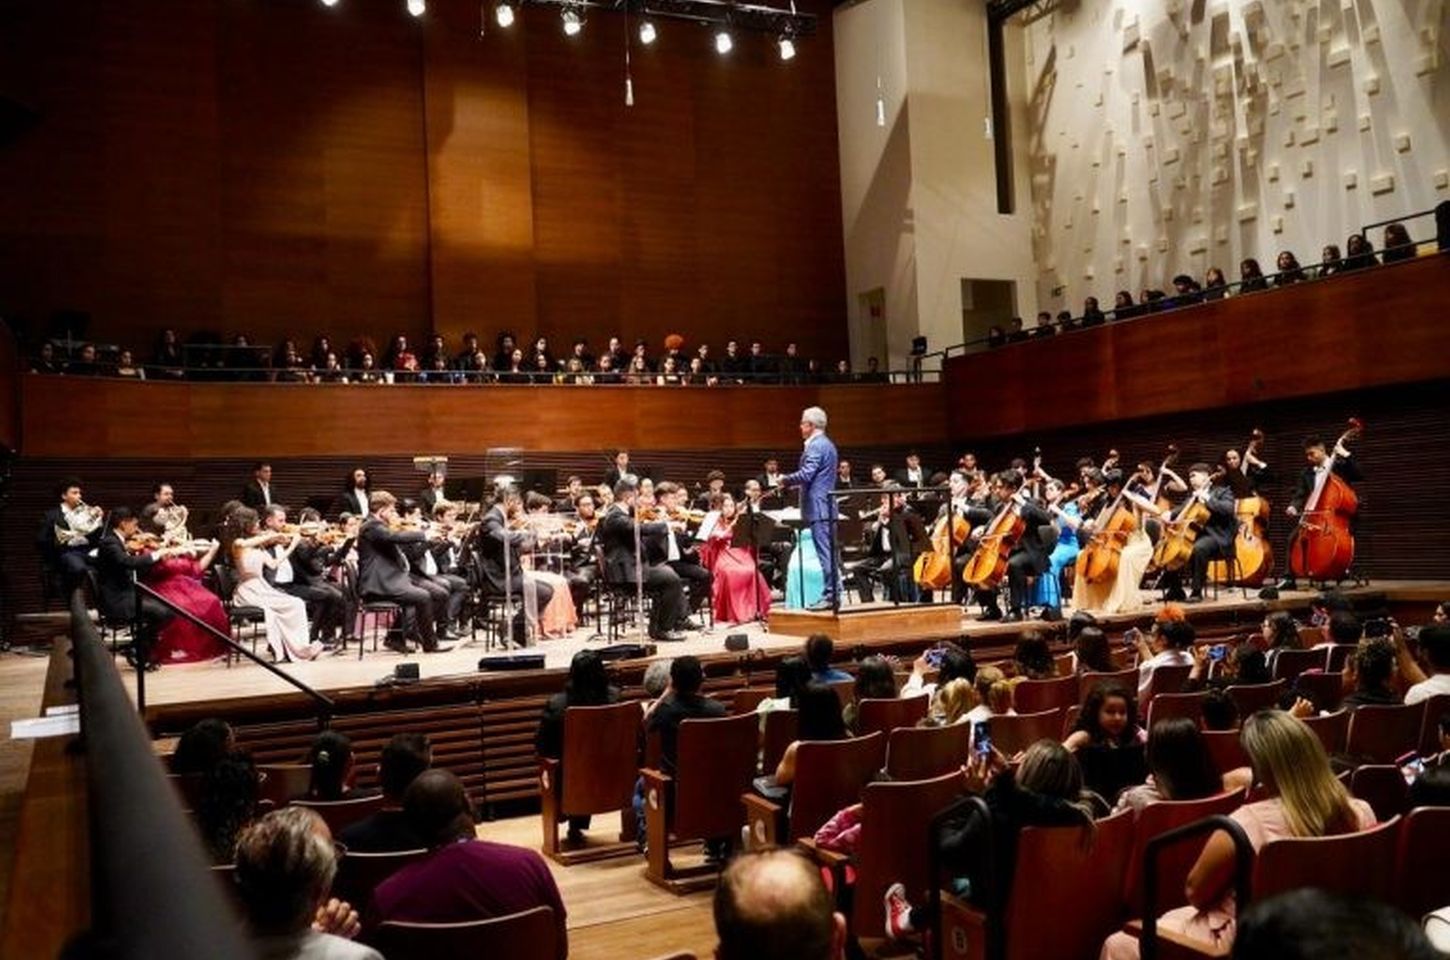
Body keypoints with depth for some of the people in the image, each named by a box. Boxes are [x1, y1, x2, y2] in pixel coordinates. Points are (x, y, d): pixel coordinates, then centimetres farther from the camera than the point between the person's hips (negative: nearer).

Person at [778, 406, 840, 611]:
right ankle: (833, 594, 14)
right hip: (827, 506, 10)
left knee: (824, 552, -9)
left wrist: (785, 480, -6)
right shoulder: (827, 444, 19)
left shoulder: (816, 446, -13)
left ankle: (829, 595, -10)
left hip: (818, 508, -10)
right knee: (829, 552, 11)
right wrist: (791, 482, 18)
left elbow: (805, 475, -22)